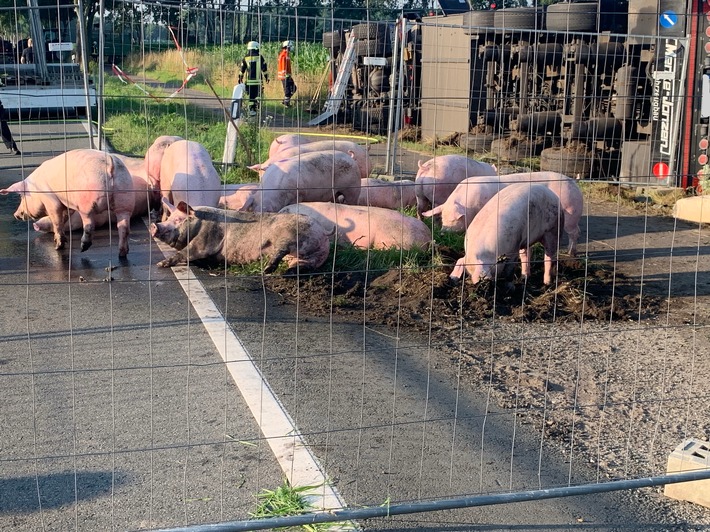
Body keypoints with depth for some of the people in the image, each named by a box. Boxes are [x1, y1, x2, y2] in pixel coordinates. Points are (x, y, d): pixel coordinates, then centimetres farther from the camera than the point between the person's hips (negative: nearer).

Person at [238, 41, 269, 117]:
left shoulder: (245, 58, 4)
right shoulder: (260, 57, -2)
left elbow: (242, 70, 8)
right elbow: (264, 69, -1)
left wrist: (240, 78, 18)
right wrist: (266, 77, 7)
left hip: (249, 81, 2)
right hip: (258, 81, -2)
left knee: (251, 96, 8)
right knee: (258, 94, 10)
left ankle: (251, 110, 7)